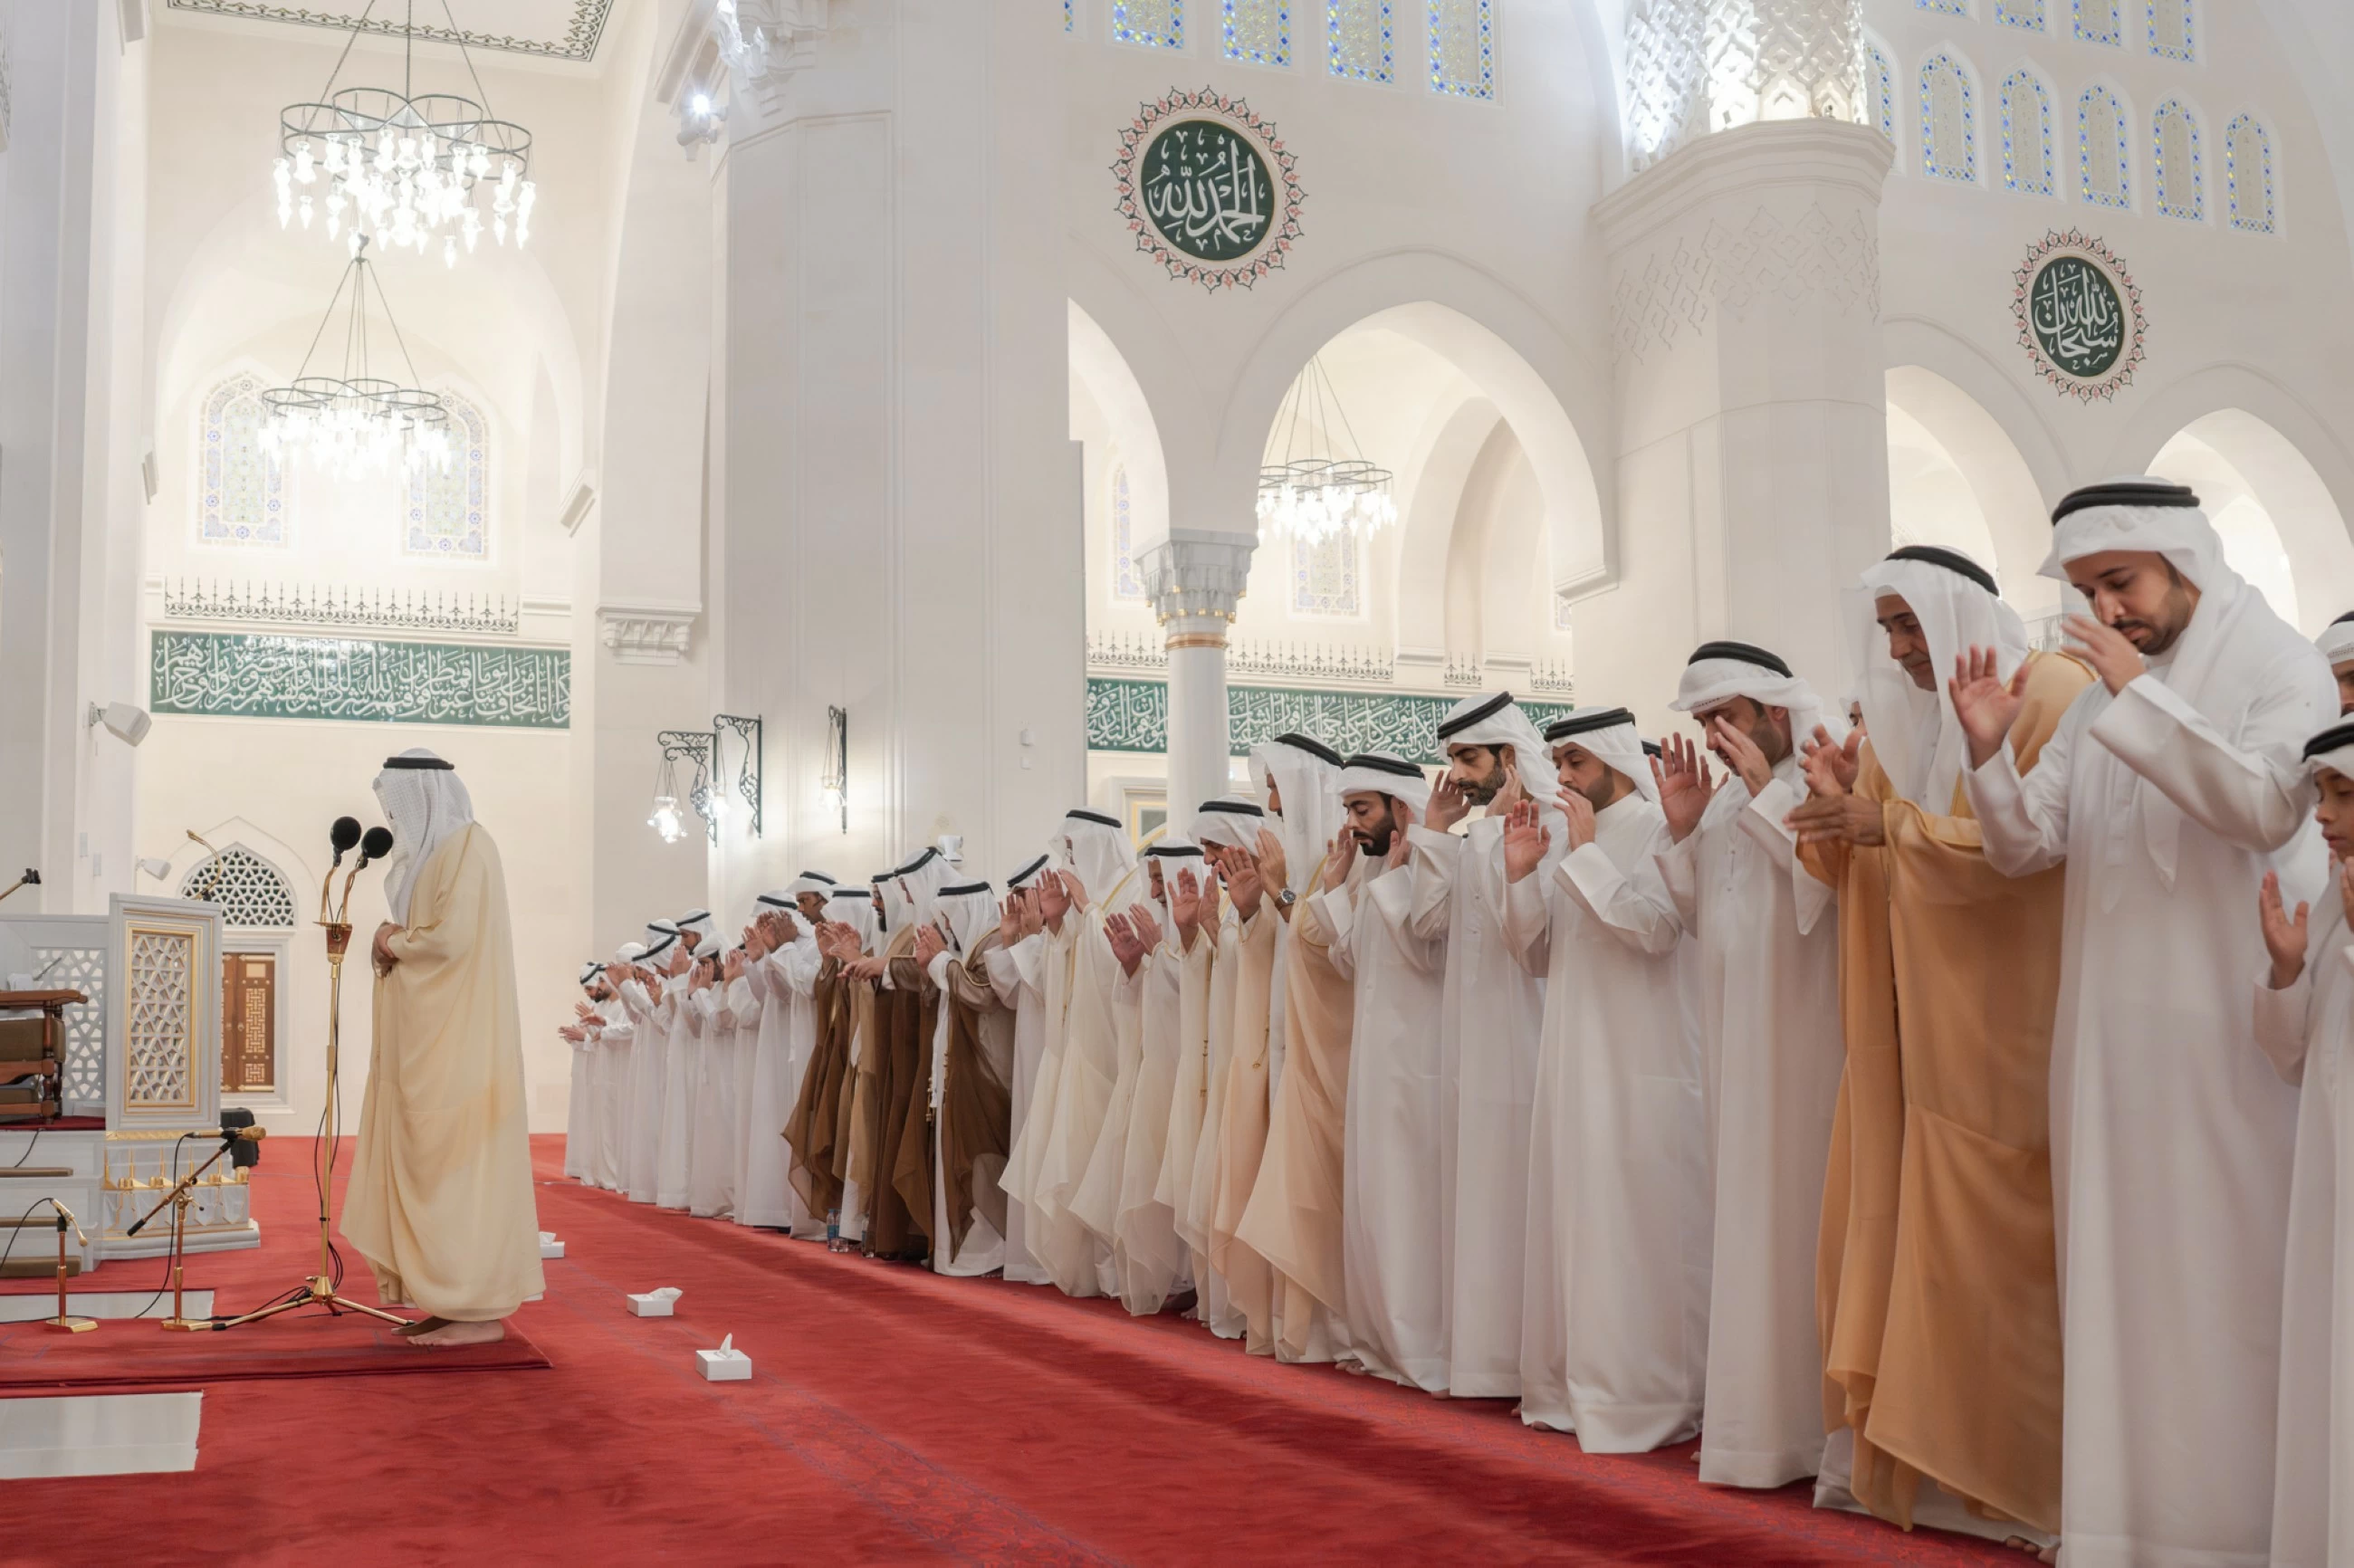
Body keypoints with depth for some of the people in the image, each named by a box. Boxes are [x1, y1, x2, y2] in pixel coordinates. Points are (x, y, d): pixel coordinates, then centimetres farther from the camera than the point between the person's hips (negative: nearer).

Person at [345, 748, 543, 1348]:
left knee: (455, 1164, -8)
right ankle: (449, 1299, 10)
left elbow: (451, 938, -21)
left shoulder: (466, 847, -11)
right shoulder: (432, 852, 18)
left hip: (455, 1044, -10)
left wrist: (393, 942, -4)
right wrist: (395, 942, 0)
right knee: (424, 1164, 8)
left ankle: (482, 1310, -5)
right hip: (426, 1041, 10)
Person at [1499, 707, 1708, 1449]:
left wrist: (1585, 852, -18)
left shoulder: (1657, 831, -8)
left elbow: (1657, 927, -22)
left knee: (1634, 1231, -5)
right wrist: (1521, 873, 0)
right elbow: (1535, 952, 14)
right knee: (1572, 1226, 10)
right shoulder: (1571, 838, 14)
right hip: (1572, 1065, 8)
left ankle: (1642, 1395, 3)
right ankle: (1575, 1384, 19)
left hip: (1638, 1068, -8)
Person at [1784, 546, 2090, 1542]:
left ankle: (1999, 1474, 6)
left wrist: (1887, 824, -19)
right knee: (1895, 1217, 3)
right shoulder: (1902, 716, 15)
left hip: (2002, 1021, -7)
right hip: (1911, 1023, 7)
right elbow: (1848, 866, 14)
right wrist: (1838, 805, -7)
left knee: (1986, 1234, -4)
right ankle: (1896, 1445, 10)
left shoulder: (2050, 697, -7)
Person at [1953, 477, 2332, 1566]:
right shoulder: (2102, 689, 13)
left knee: (2227, 1267, -2)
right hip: (2111, 1037, 6)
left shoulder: (2281, 668, -3)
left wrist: (2140, 698, -22)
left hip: (2229, 1032, -5)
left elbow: (2267, 806, -21)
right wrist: (1989, 750, -7)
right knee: (2119, 1266, 7)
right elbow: (2025, 847, 10)